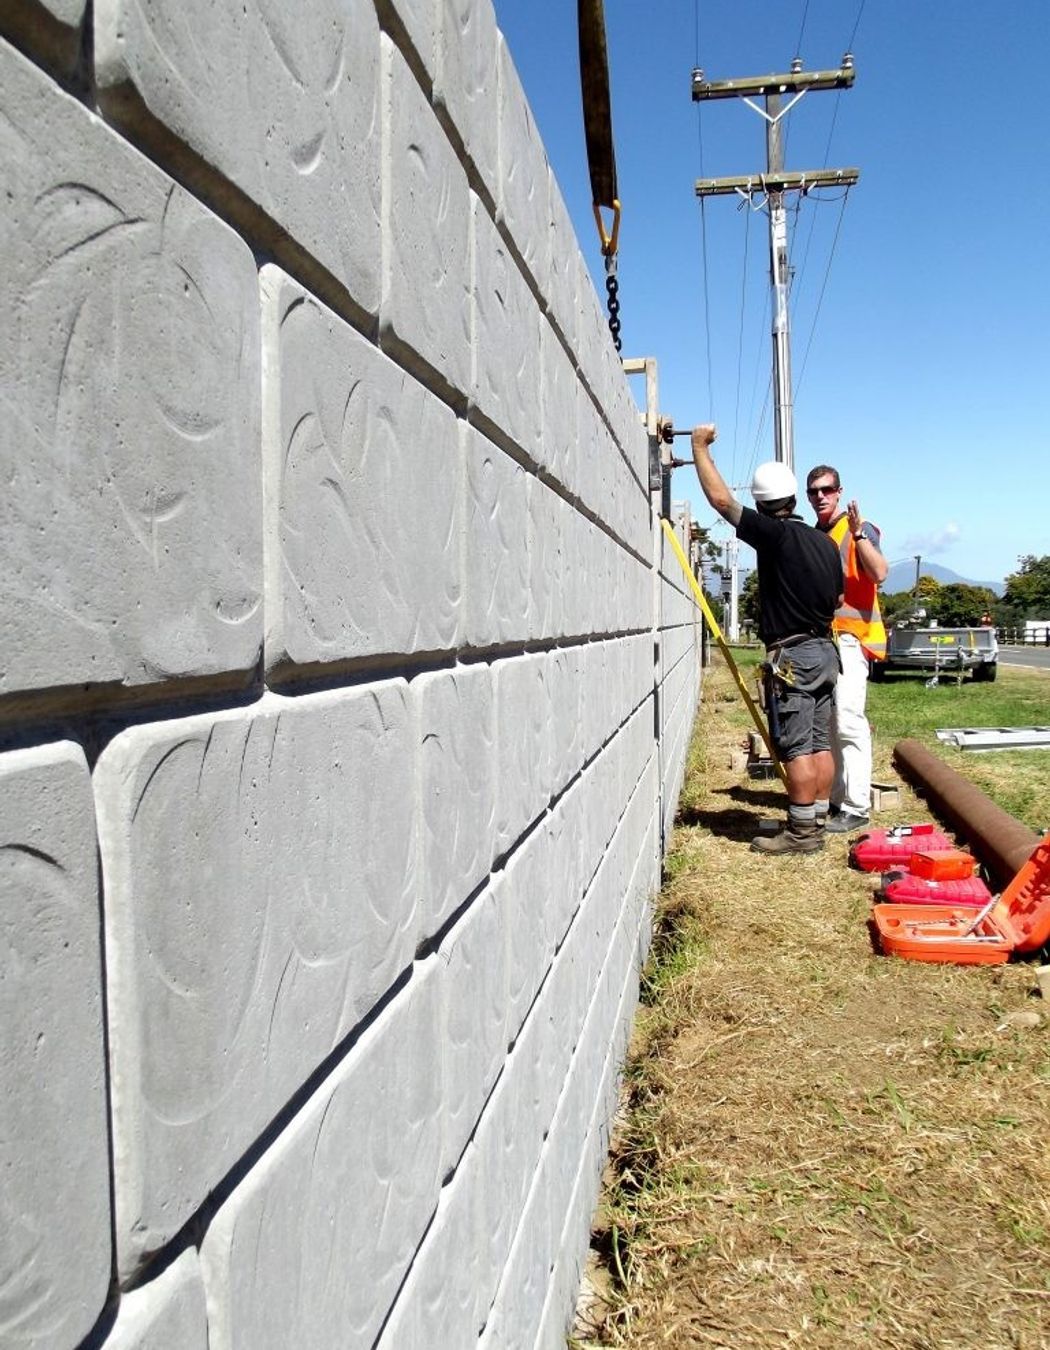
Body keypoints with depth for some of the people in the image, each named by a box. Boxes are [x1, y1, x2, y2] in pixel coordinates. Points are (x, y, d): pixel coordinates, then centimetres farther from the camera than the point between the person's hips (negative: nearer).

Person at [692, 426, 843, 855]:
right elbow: (838, 598, 18)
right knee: (819, 744, 10)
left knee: (796, 748, -5)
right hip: (825, 650, 8)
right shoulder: (825, 541, 11)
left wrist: (700, 448, -1)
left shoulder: (774, 533, -11)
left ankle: (802, 831, -1)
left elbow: (721, 498, -12)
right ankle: (813, 822, 16)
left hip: (792, 655, -8)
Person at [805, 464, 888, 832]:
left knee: (848, 721, -14)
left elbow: (880, 573, -19)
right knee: (825, 724, 11)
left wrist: (858, 534, -25)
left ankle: (856, 807, -11)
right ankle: (832, 798, 19)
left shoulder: (858, 529, -2)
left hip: (849, 638, -8)